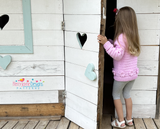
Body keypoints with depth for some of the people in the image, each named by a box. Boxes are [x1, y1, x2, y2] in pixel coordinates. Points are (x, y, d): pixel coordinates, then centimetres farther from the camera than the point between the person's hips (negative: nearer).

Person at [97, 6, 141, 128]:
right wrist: (110, 42, 8)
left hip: (122, 74, -7)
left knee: (116, 95, 13)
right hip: (133, 73, 7)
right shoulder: (134, 36, 2)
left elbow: (118, 55, -27)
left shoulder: (121, 37, -22)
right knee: (127, 94, 22)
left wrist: (106, 43, -31)